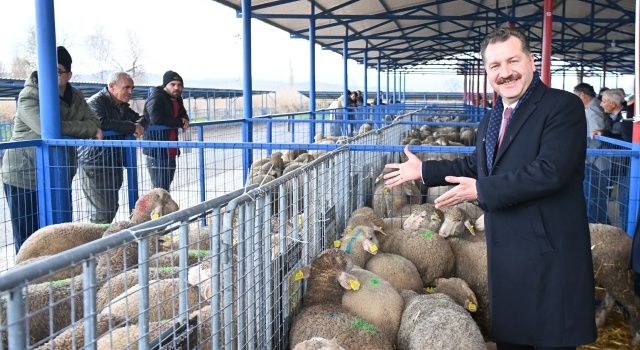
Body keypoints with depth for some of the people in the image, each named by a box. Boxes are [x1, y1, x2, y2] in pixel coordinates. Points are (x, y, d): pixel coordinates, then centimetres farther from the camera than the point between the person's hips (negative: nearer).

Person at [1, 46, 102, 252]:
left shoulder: (75, 97, 8)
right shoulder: (29, 96, -13)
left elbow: (94, 123, 0)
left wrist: (67, 128, -18)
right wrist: (88, 129, -17)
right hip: (24, 178, -6)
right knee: (27, 240, 0)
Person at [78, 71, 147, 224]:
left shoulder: (122, 106, 16)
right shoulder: (96, 102, -13)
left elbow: (140, 118, 18)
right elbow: (101, 122, -31)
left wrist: (139, 125, -9)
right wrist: (132, 127, -23)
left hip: (114, 164, 9)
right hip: (95, 164, -9)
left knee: (112, 208, 15)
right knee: (101, 212, -8)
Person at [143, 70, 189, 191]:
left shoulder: (177, 99, 14)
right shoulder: (155, 99, -13)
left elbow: (183, 115, 25)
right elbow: (156, 119, -29)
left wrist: (184, 120, -2)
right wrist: (179, 122, -17)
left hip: (170, 152, 9)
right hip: (157, 151, -9)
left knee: (166, 188, 17)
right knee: (161, 188, -9)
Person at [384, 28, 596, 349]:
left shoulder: (563, 106, -13)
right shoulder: (490, 120, 14)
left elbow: (550, 171, -25)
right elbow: (476, 165, 27)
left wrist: (481, 190, -20)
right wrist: (423, 170, 23)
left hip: (549, 250, -8)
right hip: (505, 250, 8)